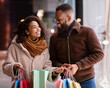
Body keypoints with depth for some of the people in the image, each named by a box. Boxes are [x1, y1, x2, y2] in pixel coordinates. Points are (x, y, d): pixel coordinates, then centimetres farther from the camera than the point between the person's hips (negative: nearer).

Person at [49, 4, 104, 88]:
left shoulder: (87, 32, -5)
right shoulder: (54, 37, 6)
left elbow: (99, 54, -8)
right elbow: (52, 59, 10)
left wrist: (77, 66, -17)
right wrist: (60, 67, -13)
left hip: (86, 81, -2)